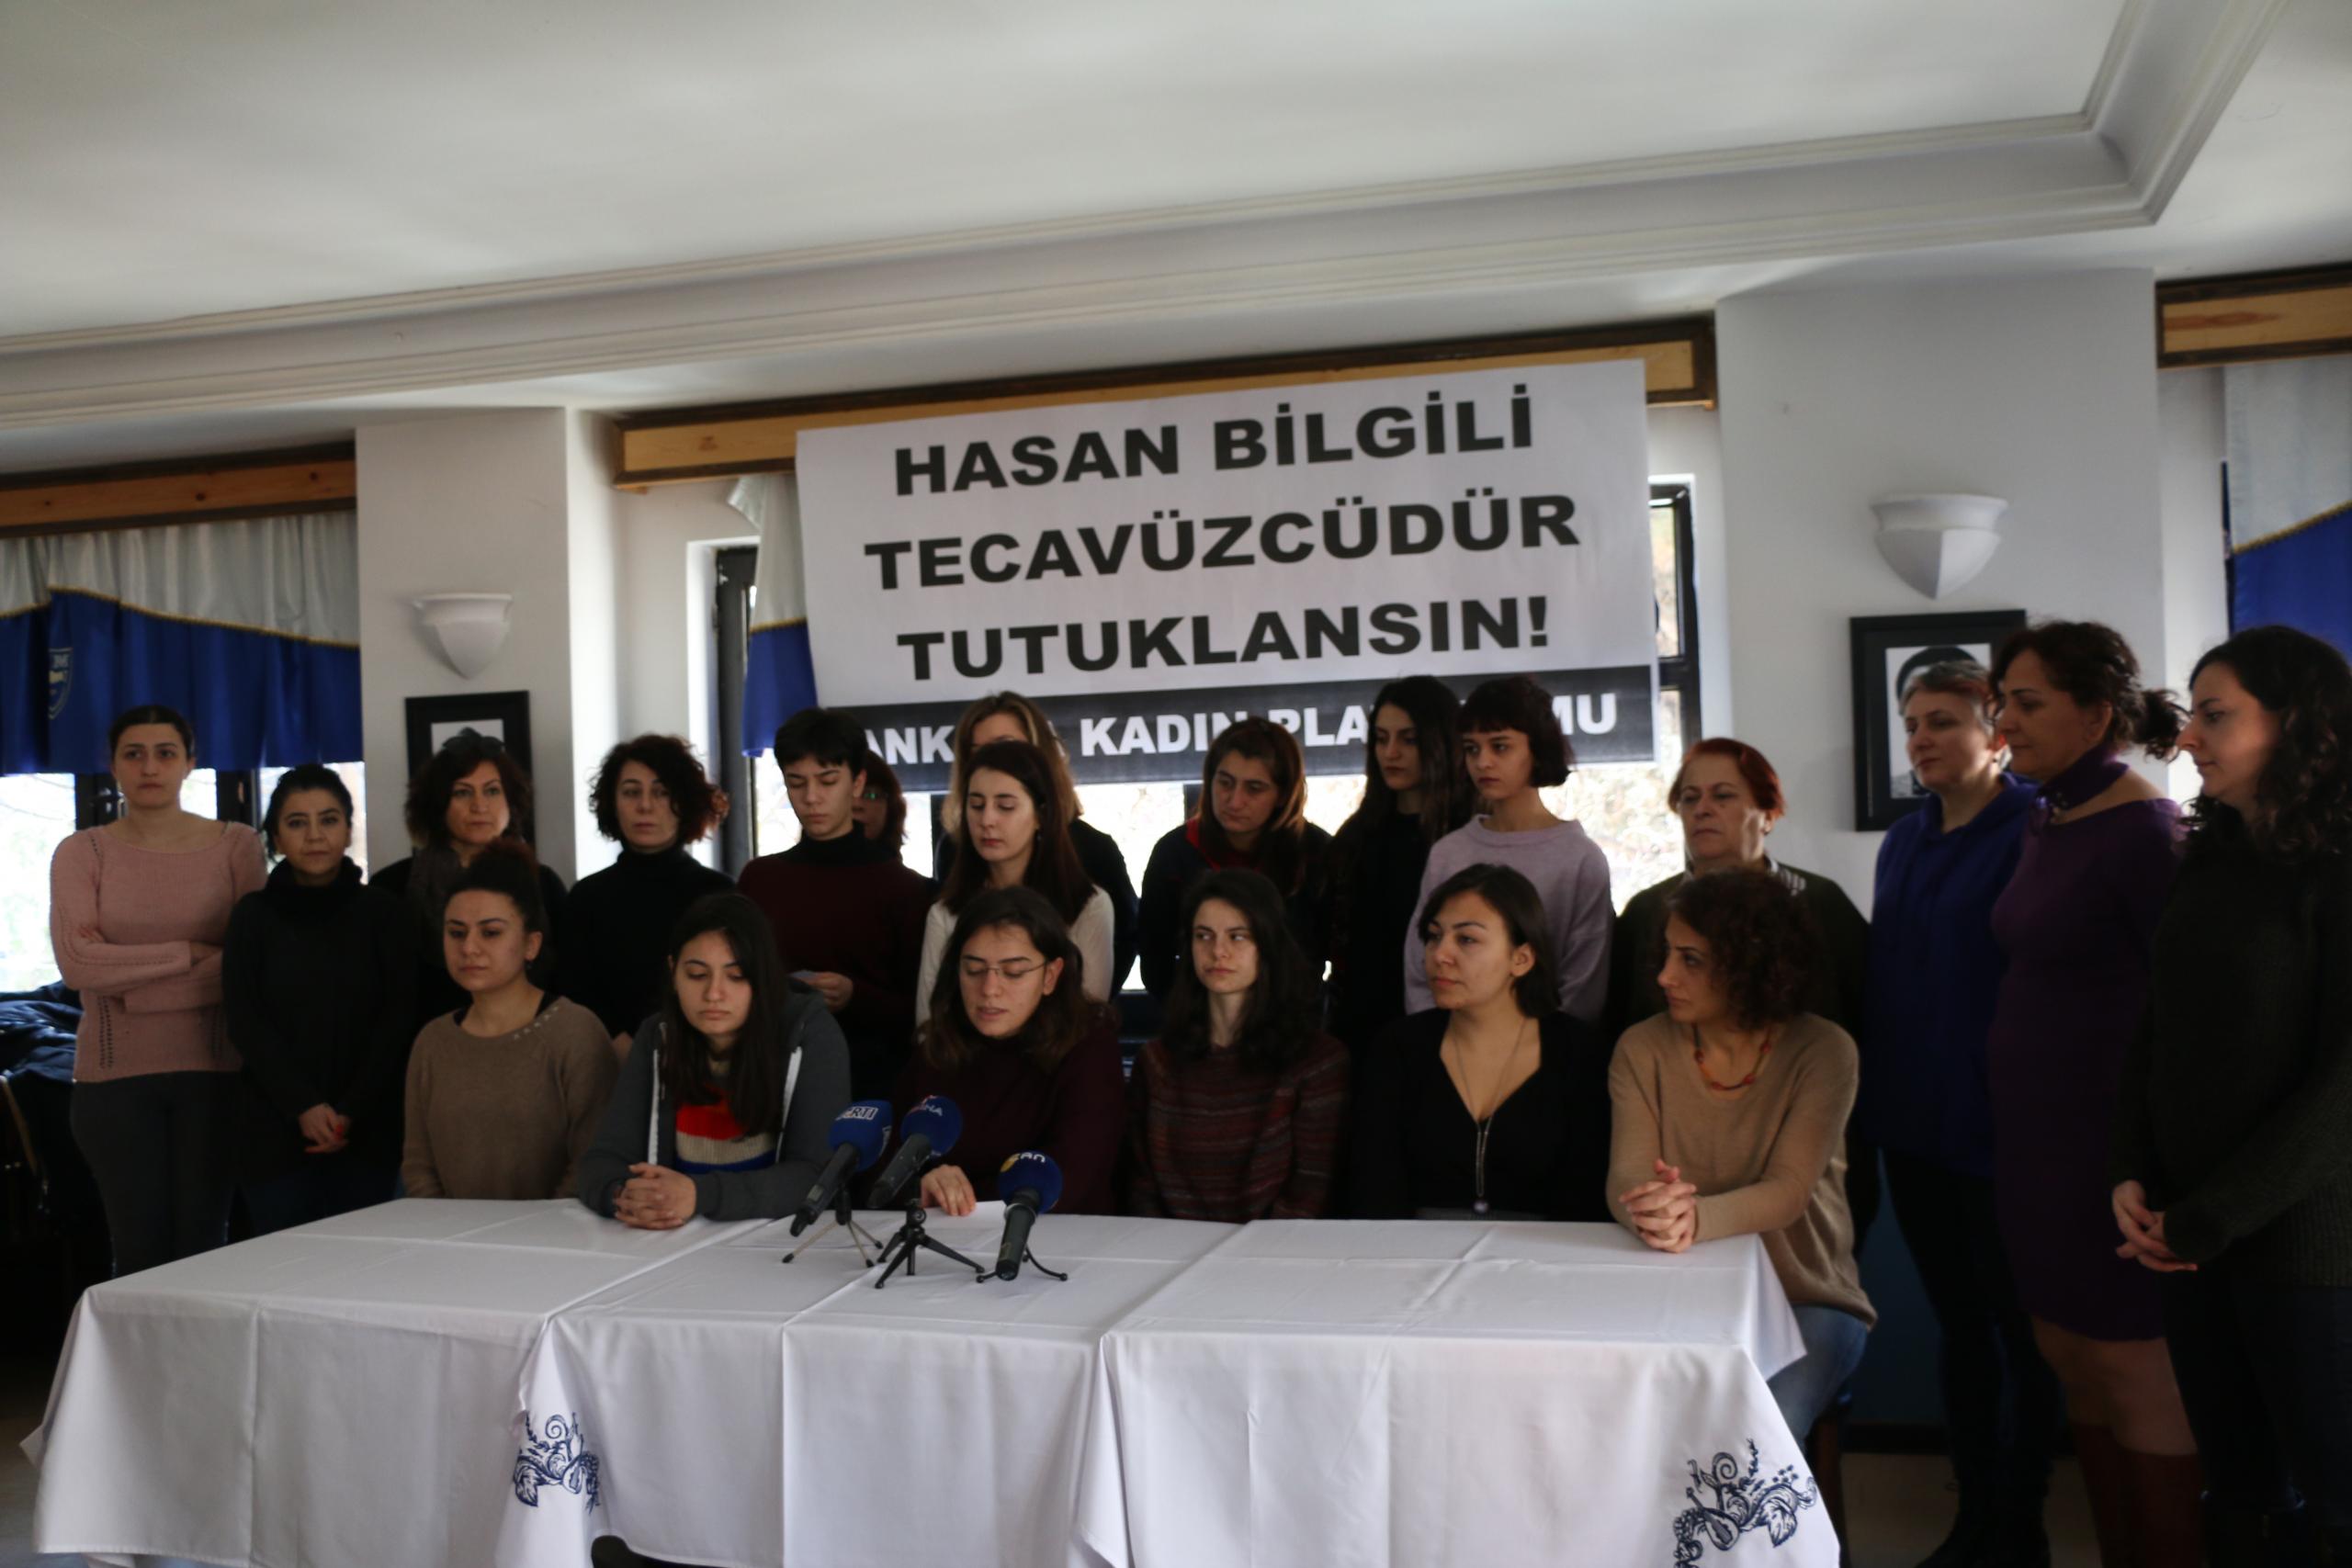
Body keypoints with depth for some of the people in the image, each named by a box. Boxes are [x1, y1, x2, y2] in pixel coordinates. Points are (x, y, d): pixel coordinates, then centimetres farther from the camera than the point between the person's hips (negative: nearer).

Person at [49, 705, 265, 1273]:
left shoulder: (236, 846, 4)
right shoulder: (80, 854, 5)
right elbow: (78, 965, -9)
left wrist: (131, 984, -9)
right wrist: (192, 952, -10)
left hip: (213, 1070, 0)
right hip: (115, 1075, 0)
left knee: (203, 1244, 1)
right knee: (139, 1249, 1)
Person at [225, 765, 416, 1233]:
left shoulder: (384, 915, 5)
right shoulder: (253, 916, 6)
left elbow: (398, 1020, 0)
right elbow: (246, 1023, 0)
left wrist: (351, 1111, -10)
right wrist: (303, 1106, -12)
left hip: (367, 1130, 0)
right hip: (276, 1129, 0)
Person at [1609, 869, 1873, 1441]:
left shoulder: (1821, 1051, -7)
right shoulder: (1643, 1049, 1)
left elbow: (1790, 1191, -18)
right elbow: (1625, 1177, -11)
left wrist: (1696, 1216, -39)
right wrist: (1651, 1212, -37)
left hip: (1806, 1299, -2)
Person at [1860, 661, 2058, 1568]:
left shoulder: (2034, 834, -10)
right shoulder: (1904, 842, 11)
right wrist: (1874, 1095, 9)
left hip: (1998, 1123, -6)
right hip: (1913, 1122, 7)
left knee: (2018, 1325, 6)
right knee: (1956, 1321, 15)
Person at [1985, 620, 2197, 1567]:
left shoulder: (2140, 833, -16)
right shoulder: (2044, 821, 10)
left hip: (2108, 1127, -9)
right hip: (2034, 1124, 9)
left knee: (2130, 1364, 1)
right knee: (2068, 1355, 14)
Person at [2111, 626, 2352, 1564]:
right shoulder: (2208, 861, 9)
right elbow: (2155, 1031, 10)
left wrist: (2206, 1221, -13)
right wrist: (2131, 1176, -4)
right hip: (2183, 1225, 6)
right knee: (2237, 1486, 13)